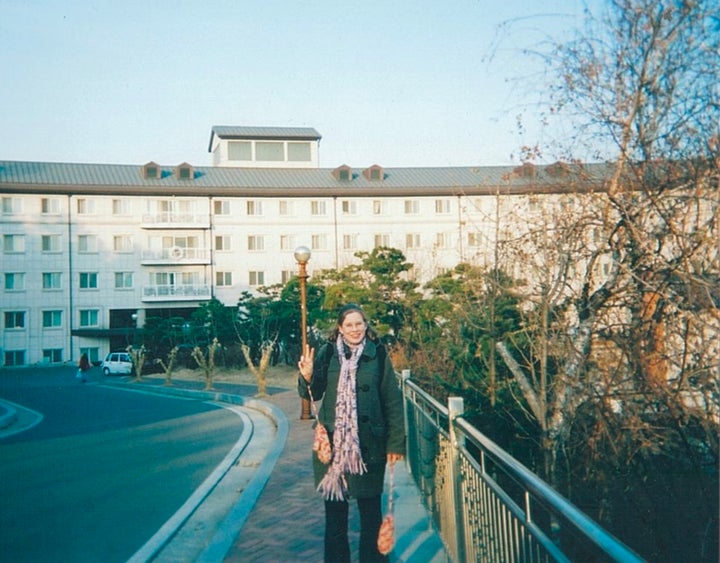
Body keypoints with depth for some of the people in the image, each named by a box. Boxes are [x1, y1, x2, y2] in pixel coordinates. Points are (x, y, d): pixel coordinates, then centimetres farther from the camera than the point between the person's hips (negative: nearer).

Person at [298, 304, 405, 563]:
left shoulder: (378, 354, -2)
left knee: (370, 505, 8)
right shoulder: (327, 353, 0)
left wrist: (395, 442, -4)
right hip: (332, 443, 1)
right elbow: (312, 394, 5)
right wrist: (307, 378, -17)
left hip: (369, 444, -1)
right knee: (334, 503, 11)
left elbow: (392, 401, -1)